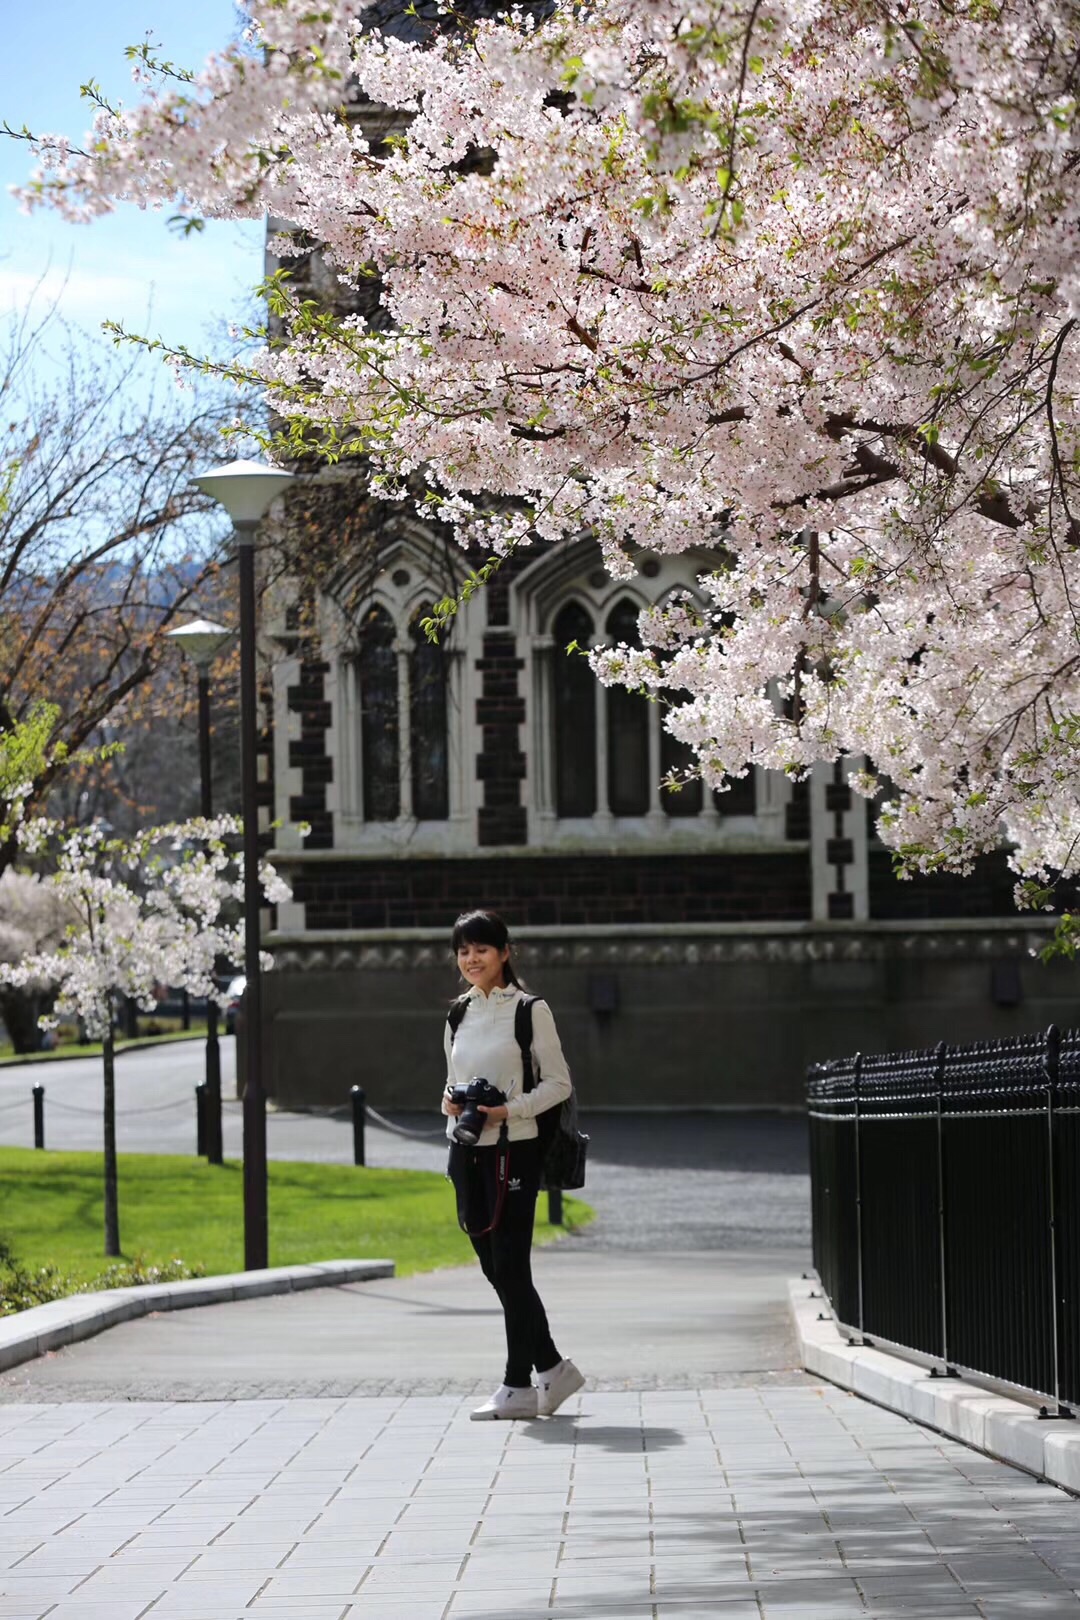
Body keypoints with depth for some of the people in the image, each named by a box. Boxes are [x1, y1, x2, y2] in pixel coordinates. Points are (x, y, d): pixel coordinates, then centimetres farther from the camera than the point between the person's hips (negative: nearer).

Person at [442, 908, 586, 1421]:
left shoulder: (530, 1010, -5)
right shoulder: (459, 1015, 12)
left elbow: (558, 1083, -6)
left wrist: (508, 1110, -17)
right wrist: (451, 1103, -2)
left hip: (512, 1148, -6)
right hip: (467, 1148, 6)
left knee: (510, 1265, -6)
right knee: (493, 1265, 7)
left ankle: (519, 1386, 0)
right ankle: (551, 1367, 19)